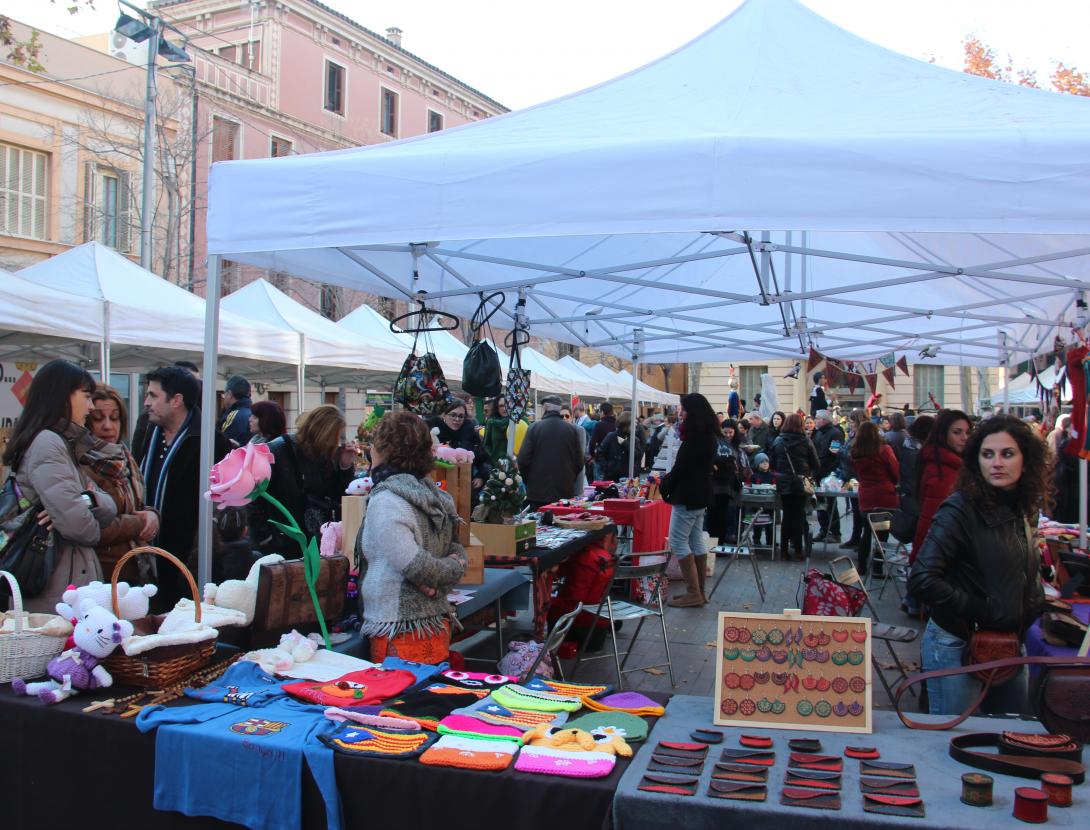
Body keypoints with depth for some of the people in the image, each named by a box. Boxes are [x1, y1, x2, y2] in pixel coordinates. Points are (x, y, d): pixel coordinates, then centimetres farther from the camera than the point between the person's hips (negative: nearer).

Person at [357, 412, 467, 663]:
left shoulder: (385, 501, -16)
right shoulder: (433, 494, 8)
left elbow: (413, 564, -22)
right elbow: (458, 553, 12)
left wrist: (452, 568, -6)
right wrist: (438, 586, -3)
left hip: (401, 633, -8)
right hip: (437, 626, 8)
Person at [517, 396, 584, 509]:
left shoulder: (534, 427, -6)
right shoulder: (572, 429, 1)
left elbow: (523, 460, -7)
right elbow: (579, 462, 3)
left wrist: (528, 482, 9)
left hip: (538, 492, -2)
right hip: (565, 494, 2)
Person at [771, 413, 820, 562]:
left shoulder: (777, 441, 1)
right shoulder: (806, 442, -6)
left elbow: (772, 463, 7)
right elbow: (815, 464, -1)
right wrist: (810, 475, 15)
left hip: (783, 483, 2)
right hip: (800, 483, -2)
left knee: (787, 514, 10)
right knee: (799, 515, 4)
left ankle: (784, 549, 11)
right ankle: (798, 549, 6)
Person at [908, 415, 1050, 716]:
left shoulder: (1022, 508, 3)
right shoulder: (961, 509, -20)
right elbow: (922, 580, -29)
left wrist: (1035, 605, 2)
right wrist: (983, 612, -23)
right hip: (957, 647, -7)